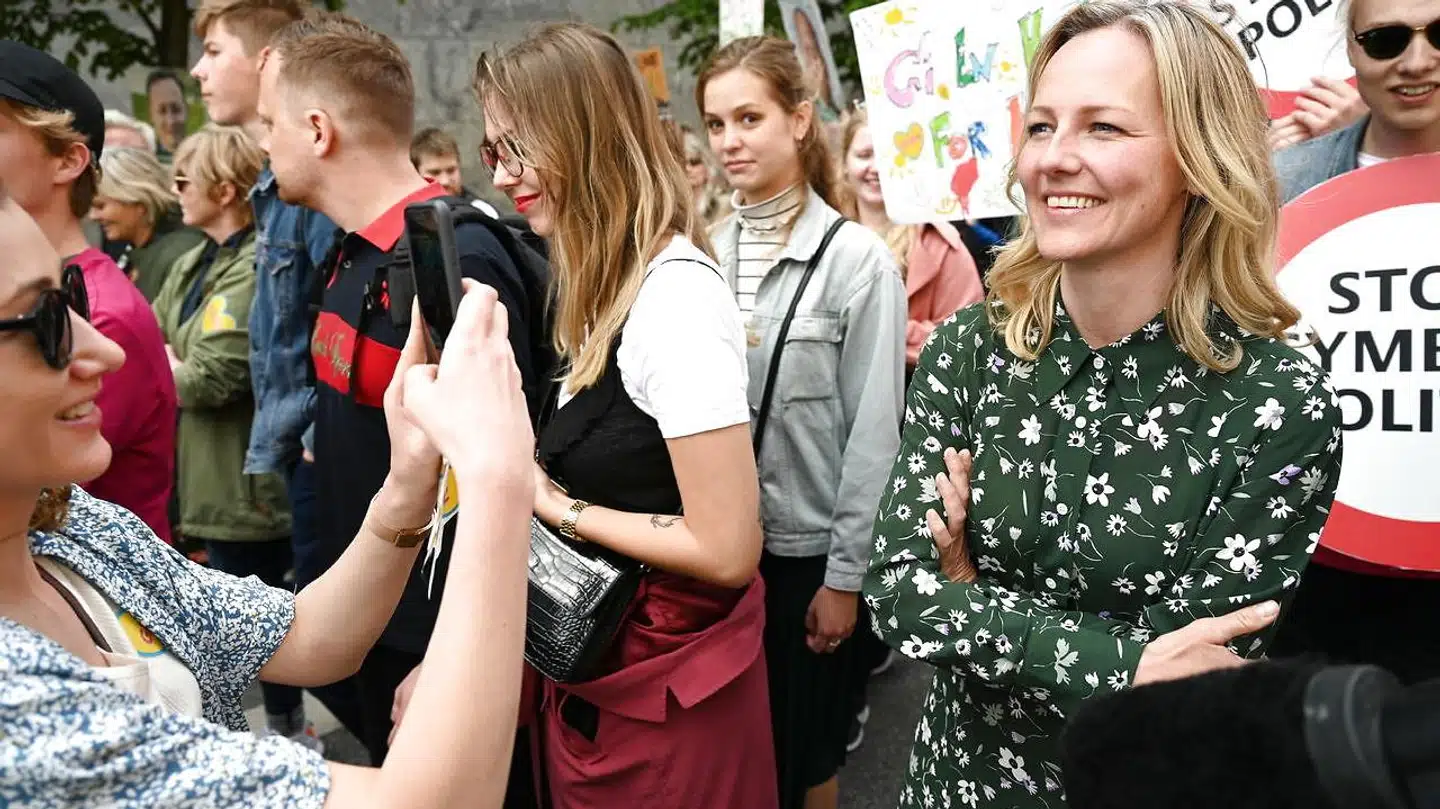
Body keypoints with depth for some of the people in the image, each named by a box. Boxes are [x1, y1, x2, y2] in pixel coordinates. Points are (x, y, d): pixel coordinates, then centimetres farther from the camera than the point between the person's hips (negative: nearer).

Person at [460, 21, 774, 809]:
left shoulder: (675, 293, -23)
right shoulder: (608, 288, 6)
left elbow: (726, 550, -25)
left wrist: (557, 507, -16)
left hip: (669, 684, -9)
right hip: (595, 661, 9)